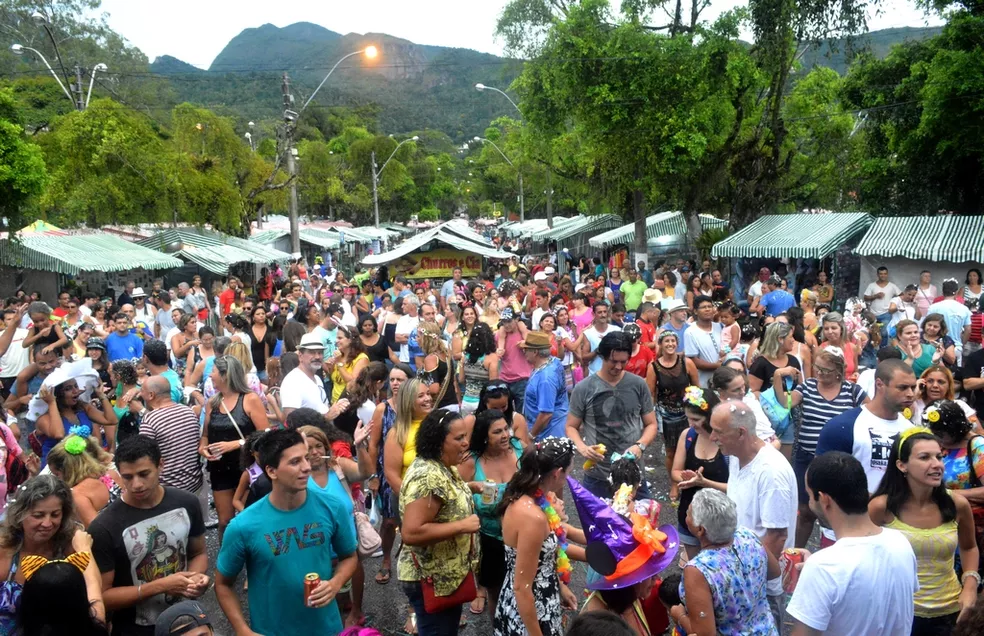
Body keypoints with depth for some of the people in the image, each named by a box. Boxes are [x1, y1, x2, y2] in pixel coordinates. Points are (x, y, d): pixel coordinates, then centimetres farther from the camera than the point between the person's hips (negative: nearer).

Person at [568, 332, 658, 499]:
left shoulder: (639, 385, -1)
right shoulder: (583, 388, -5)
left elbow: (651, 424, 7)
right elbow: (571, 427, 3)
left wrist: (640, 445, -13)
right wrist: (582, 448, -17)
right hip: (596, 475, -1)